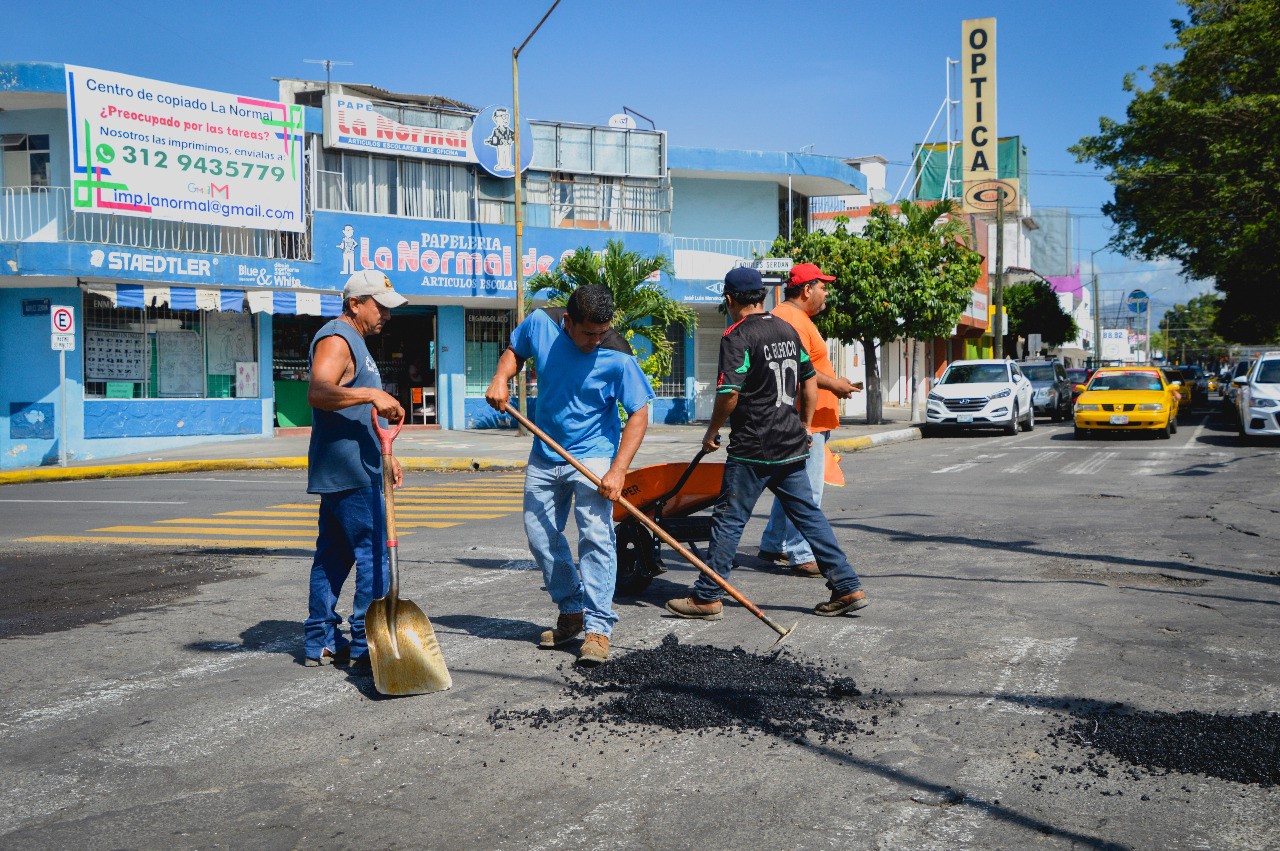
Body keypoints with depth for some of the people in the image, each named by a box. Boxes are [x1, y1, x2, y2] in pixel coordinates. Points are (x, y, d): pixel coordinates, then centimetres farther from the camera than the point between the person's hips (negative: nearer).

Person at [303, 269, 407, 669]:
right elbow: (318, 392, -29)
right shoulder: (335, 339, -11)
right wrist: (371, 394, -35)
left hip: (341, 470, 11)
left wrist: (382, 455, 26)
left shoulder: (353, 341, 23)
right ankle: (365, 646, -5)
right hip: (349, 471, -11)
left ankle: (321, 643, 17)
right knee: (373, 554, -8)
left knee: (333, 555, 11)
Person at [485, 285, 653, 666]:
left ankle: (598, 627, -7)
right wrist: (500, 379, -10)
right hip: (545, 454, 5)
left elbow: (638, 414, -16)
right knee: (540, 535, 9)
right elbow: (515, 351, 12)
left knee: (595, 537, -13)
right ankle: (571, 611, 25)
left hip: (594, 454, -5)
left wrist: (618, 471, -23)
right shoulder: (540, 324, -10)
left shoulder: (617, 356, -21)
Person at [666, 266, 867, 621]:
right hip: (792, 446, 7)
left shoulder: (737, 336, -11)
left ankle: (706, 597, 7)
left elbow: (729, 392, -19)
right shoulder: (788, 330, 12)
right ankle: (848, 588, 12)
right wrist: (804, 427, 24)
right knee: (809, 515, 11)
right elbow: (810, 381, 18)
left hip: (752, 448, -7)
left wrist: (712, 432, -5)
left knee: (728, 520, 1)